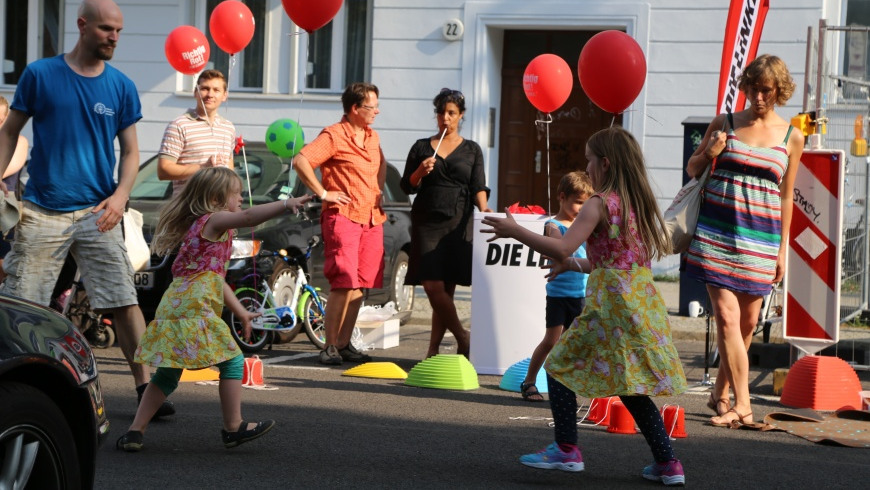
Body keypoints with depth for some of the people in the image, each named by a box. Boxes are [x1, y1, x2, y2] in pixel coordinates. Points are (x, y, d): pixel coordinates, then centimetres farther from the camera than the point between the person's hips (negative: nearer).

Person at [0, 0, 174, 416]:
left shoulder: (121, 87, 7)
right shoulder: (40, 74, 2)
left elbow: (130, 151, 11)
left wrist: (121, 195, -7)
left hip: (97, 214, 2)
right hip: (42, 210, -1)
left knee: (124, 301, -4)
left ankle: (145, 387, 0)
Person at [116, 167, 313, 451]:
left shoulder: (200, 226, 27)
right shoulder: (214, 220, -2)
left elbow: (216, 280, 30)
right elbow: (248, 217, -23)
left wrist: (241, 312, 30)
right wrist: (286, 205, -29)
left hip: (173, 307, 9)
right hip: (194, 308, -9)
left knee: (168, 375, 14)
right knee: (232, 362, 1)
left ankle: (135, 432, 10)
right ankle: (234, 428, 6)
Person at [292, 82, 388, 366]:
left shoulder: (372, 137, 17)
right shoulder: (334, 136, -8)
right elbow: (301, 161, -19)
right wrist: (323, 193, -16)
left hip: (371, 218, 8)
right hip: (343, 216, -8)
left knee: (359, 285, 7)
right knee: (344, 284, -12)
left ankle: (345, 344, 13)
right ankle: (330, 347, -6)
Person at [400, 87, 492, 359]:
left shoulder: (472, 150, 13)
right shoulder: (421, 147, 12)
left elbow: (478, 186, 5)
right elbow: (407, 186, 11)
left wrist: (483, 207, -14)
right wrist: (420, 173, -9)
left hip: (458, 223, 0)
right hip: (426, 222, 0)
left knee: (445, 289, -2)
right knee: (432, 286, -13)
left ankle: (434, 348, 5)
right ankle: (462, 337, -2)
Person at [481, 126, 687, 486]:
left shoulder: (600, 203, -10)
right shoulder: (639, 203, 15)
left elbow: (562, 247, -20)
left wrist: (515, 231, -13)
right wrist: (575, 265, 30)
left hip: (611, 304, -8)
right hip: (644, 302, 8)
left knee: (559, 365, 5)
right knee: (630, 385, 14)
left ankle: (567, 450, 1)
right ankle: (667, 463, 10)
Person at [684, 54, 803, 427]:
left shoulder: (791, 138, 7)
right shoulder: (725, 123, 4)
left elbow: (786, 197, 12)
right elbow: (692, 169, 14)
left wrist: (783, 249, 10)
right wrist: (709, 154, -8)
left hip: (760, 238, 2)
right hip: (718, 232, -2)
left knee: (748, 321, 5)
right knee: (727, 316, -11)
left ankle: (721, 394, 23)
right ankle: (742, 406, -11)